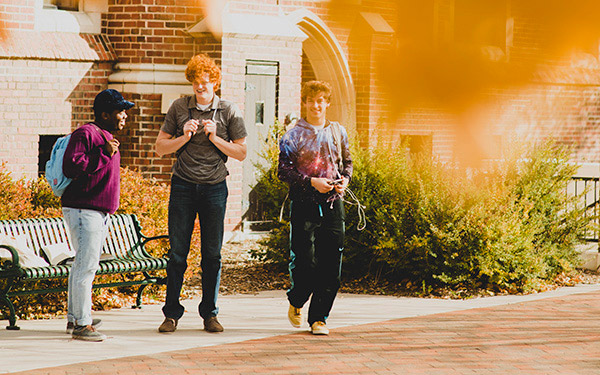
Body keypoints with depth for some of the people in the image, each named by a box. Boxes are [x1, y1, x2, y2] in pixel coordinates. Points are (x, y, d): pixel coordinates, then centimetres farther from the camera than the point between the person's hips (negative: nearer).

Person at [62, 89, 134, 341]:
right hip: (83, 210, -10)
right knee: (86, 265, -12)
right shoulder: (85, 134, -12)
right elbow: (71, 167, -23)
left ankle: (74, 318, 20)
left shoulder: (106, 137, 20)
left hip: (100, 212, 10)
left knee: (85, 264, 14)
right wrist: (104, 154, -21)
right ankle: (81, 324, -12)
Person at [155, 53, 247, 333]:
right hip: (183, 185, 0)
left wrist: (214, 138, -9)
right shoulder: (179, 108, 5)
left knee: (212, 254, 3)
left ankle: (210, 313, 12)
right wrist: (184, 137, -10)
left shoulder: (229, 111, 3)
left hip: (214, 187, 0)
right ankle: (171, 313, 6)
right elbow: (160, 147, 6)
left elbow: (241, 153, 3)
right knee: (177, 252, -1)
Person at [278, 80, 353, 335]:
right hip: (304, 205, -3)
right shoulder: (293, 136, 1)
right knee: (305, 262, -8)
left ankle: (318, 318, 7)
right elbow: (284, 171, -3)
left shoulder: (338, 132, 13)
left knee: (331, 266, -1)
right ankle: (296, 302, 21)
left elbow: (347, 161, 21)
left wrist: (345, 179, 0)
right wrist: (311, 182, -15)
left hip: (332, 203, 3)